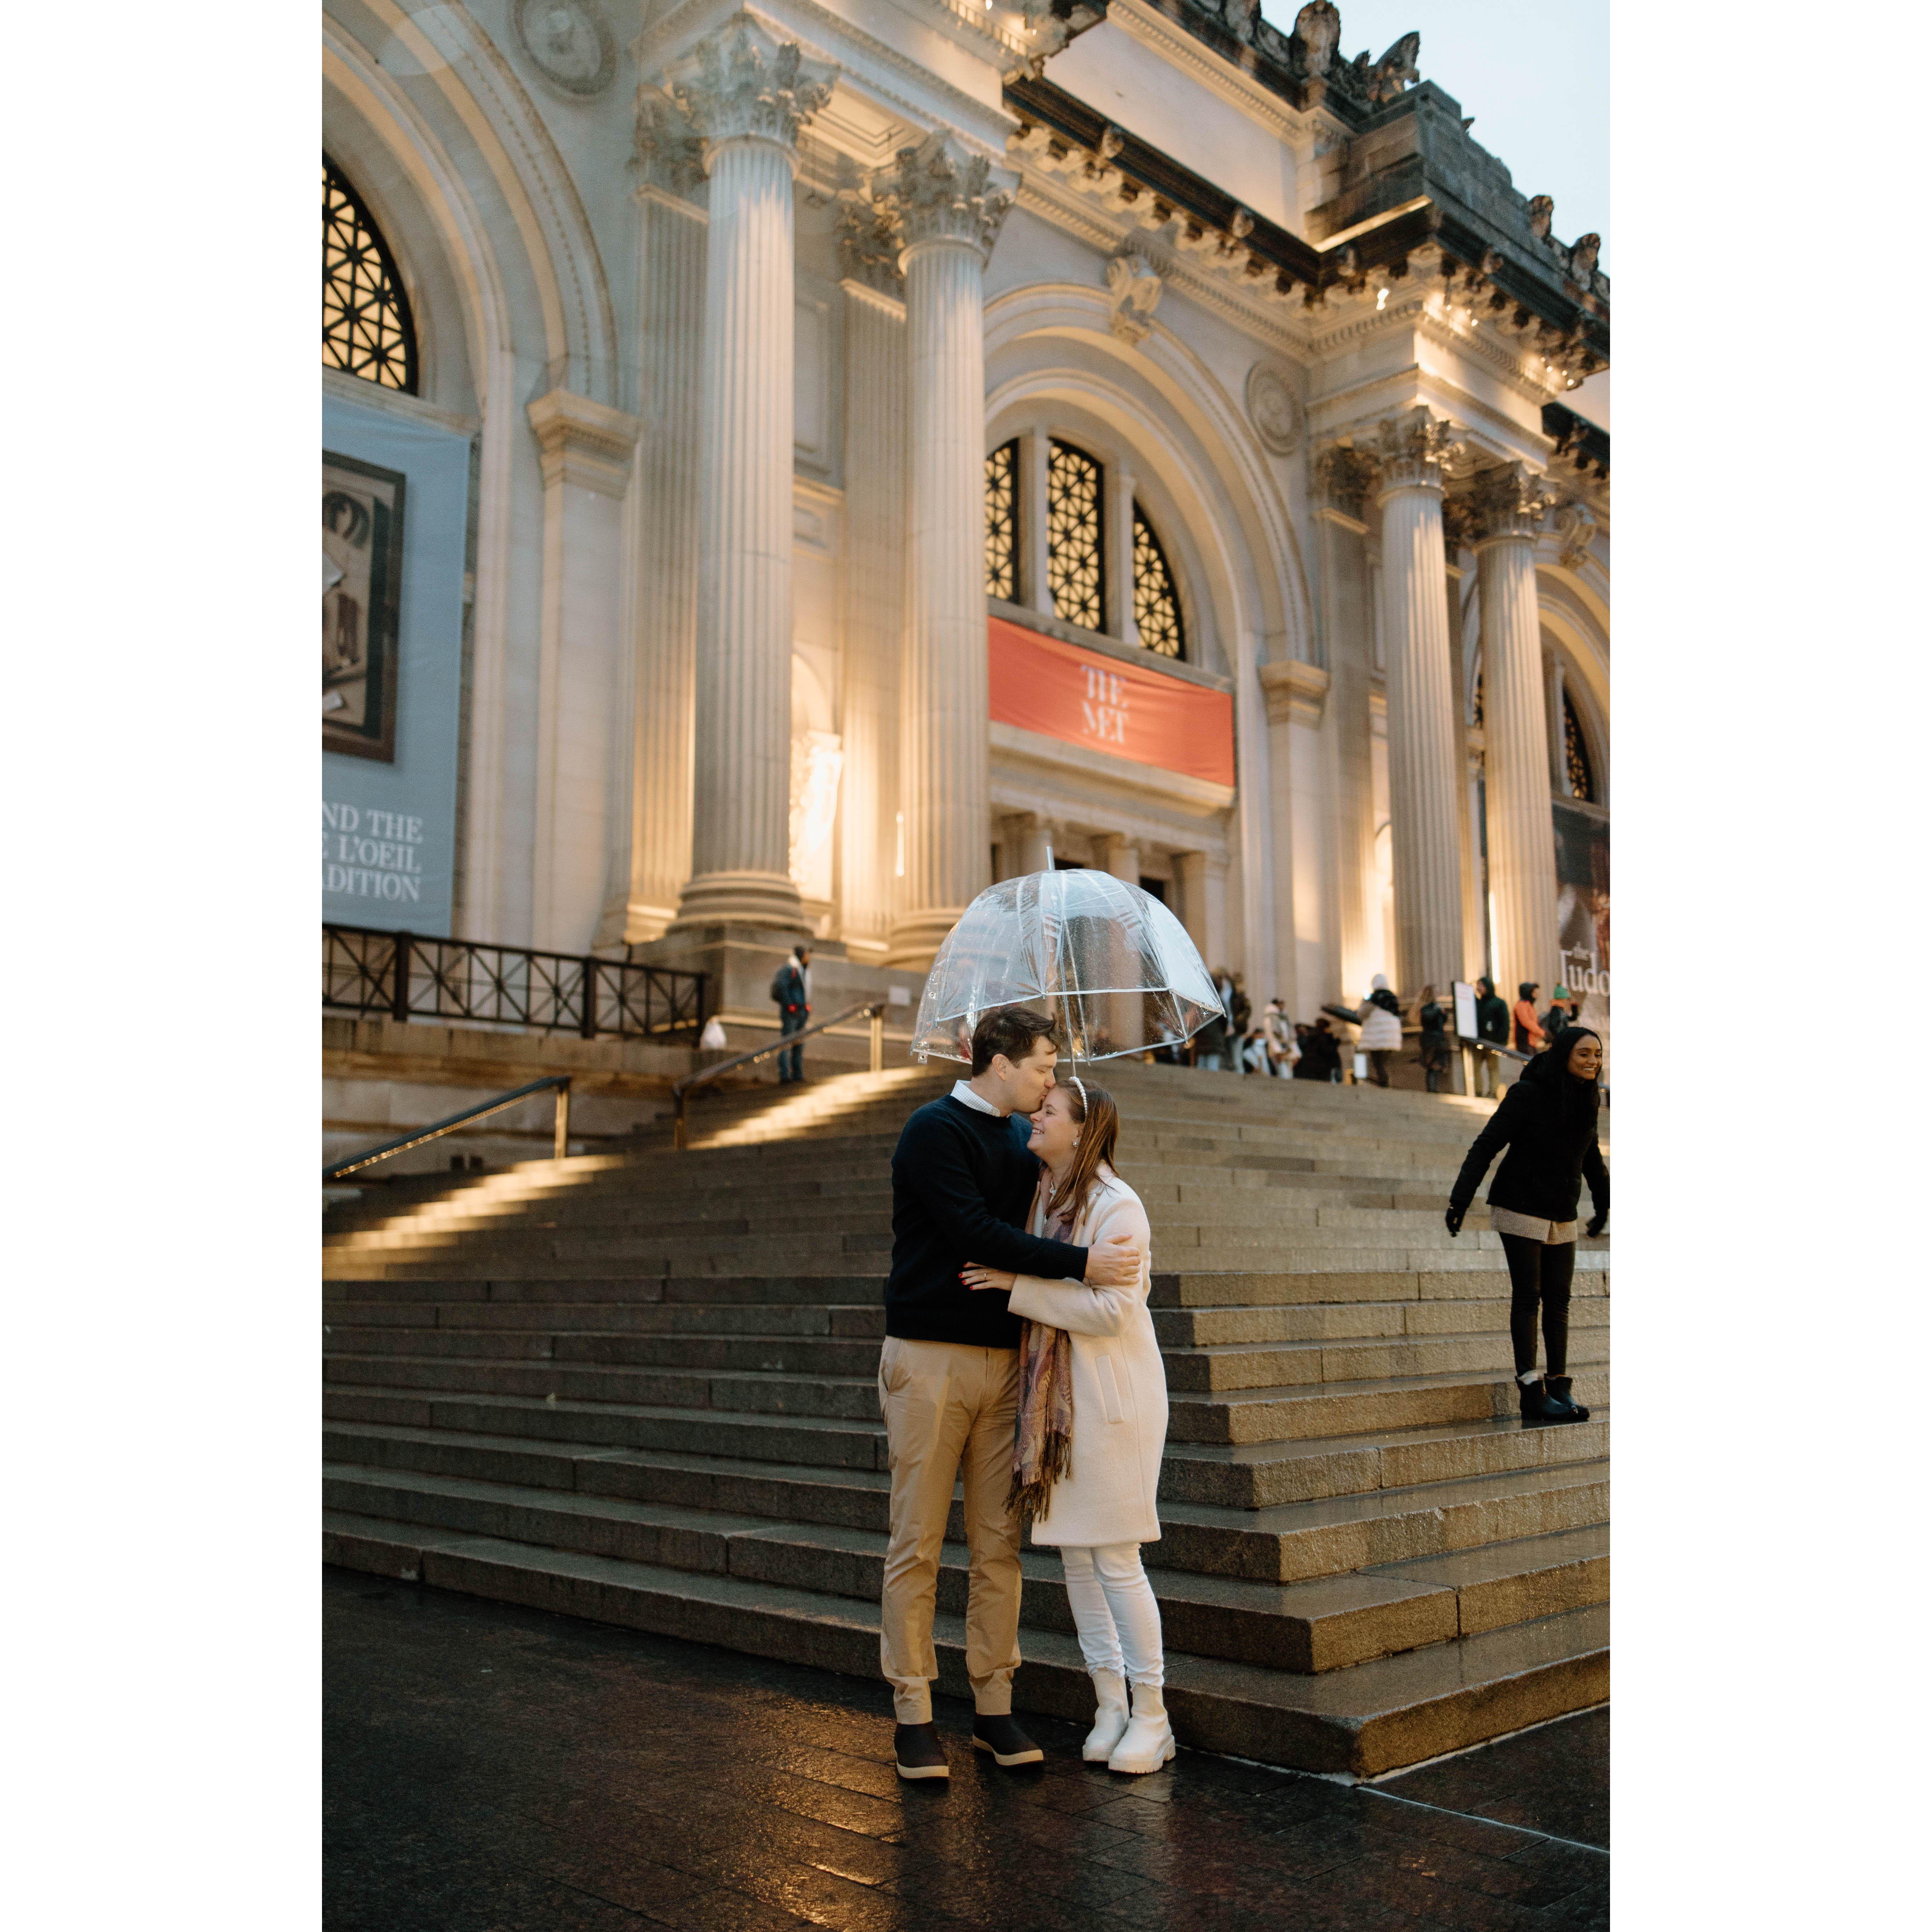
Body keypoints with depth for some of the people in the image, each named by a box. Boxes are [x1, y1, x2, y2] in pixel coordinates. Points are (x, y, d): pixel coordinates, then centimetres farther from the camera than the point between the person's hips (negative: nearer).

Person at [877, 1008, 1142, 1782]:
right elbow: (975, 1234, -19)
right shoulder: (935, 1130, -10)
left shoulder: (1020, 1139, 12)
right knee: (917, 1543, 0)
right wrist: (1082, 1263, -21)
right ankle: (913, 1712, 9)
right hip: (930, 1359, -6)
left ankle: (993, 1705, 17)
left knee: (998, 1542, 7)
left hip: (1002, 1356, 6)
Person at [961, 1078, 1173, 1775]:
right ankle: (1109, 1706, 24)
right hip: (1055, 1398, 8)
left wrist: (1017, 1285, -20)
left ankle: (1152, 1717, 13)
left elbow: (1112, 1309, -22)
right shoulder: (1039, 1198, 9)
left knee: (1115, 1557, -2)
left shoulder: (1116, 1206, -15)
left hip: (1112, 1396, -8)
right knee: (1073, 1553, 11)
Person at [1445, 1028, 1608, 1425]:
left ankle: (1559, 1388, 11)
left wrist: (1603, 1202, 28)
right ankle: (1532, 1393, -5)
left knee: (1559, 1302, 6)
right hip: (1521, 1210, -6)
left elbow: (1591, 1154, 20)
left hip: (1563, 1216, 6)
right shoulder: (1528, 1094, -16)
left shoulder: (1586, 1098, 4)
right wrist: (1461, 1199, -22)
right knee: (1527, 1298, -6)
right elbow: (1487, 1146, -16)